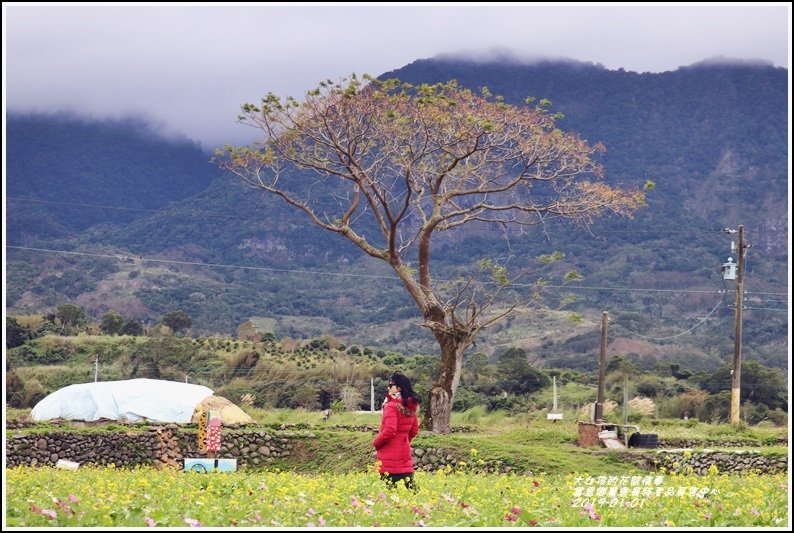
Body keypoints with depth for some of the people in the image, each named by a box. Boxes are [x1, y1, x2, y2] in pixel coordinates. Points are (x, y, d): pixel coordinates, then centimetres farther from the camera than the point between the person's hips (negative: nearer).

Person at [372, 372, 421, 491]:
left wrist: (376, 443, -6)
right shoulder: (410, 407, 10)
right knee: (407, 484, 9)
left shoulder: (392, 406, -14)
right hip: (405, 453, 8)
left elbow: (389, 431, -21)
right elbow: (414, 430, 20)